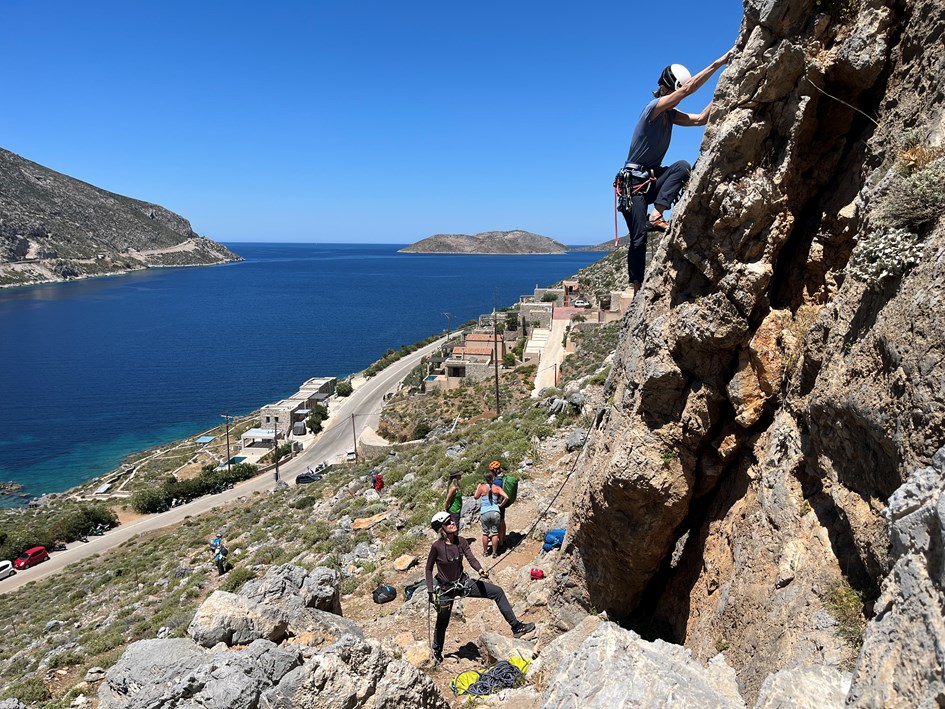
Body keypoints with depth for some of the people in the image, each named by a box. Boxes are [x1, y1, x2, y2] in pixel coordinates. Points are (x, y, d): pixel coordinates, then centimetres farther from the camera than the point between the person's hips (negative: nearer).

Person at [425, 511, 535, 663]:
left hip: (463, 583, 4)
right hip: (445, 590, -4)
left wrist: (480, 570, -39)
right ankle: (437, 651, 44)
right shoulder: (437, 546, -22)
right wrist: (430, 591, -13)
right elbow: (429, 569, -10)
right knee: (442, 624, 13)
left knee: (497, 592, -5)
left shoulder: (461, 541, -10)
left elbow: (471, 558, -19)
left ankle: (516, 626, 0)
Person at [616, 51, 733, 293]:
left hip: (653, 179, 7)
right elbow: (688, 88, -20)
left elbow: (700, 119, 4)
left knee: (682, 166, -24)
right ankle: (637, 289, -4)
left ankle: (656, 216, -23)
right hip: (633, 181, -7)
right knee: (638, 237, -12)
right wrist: (718, 63, -19)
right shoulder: (653, 107, -11)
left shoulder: (671, 114, 11)